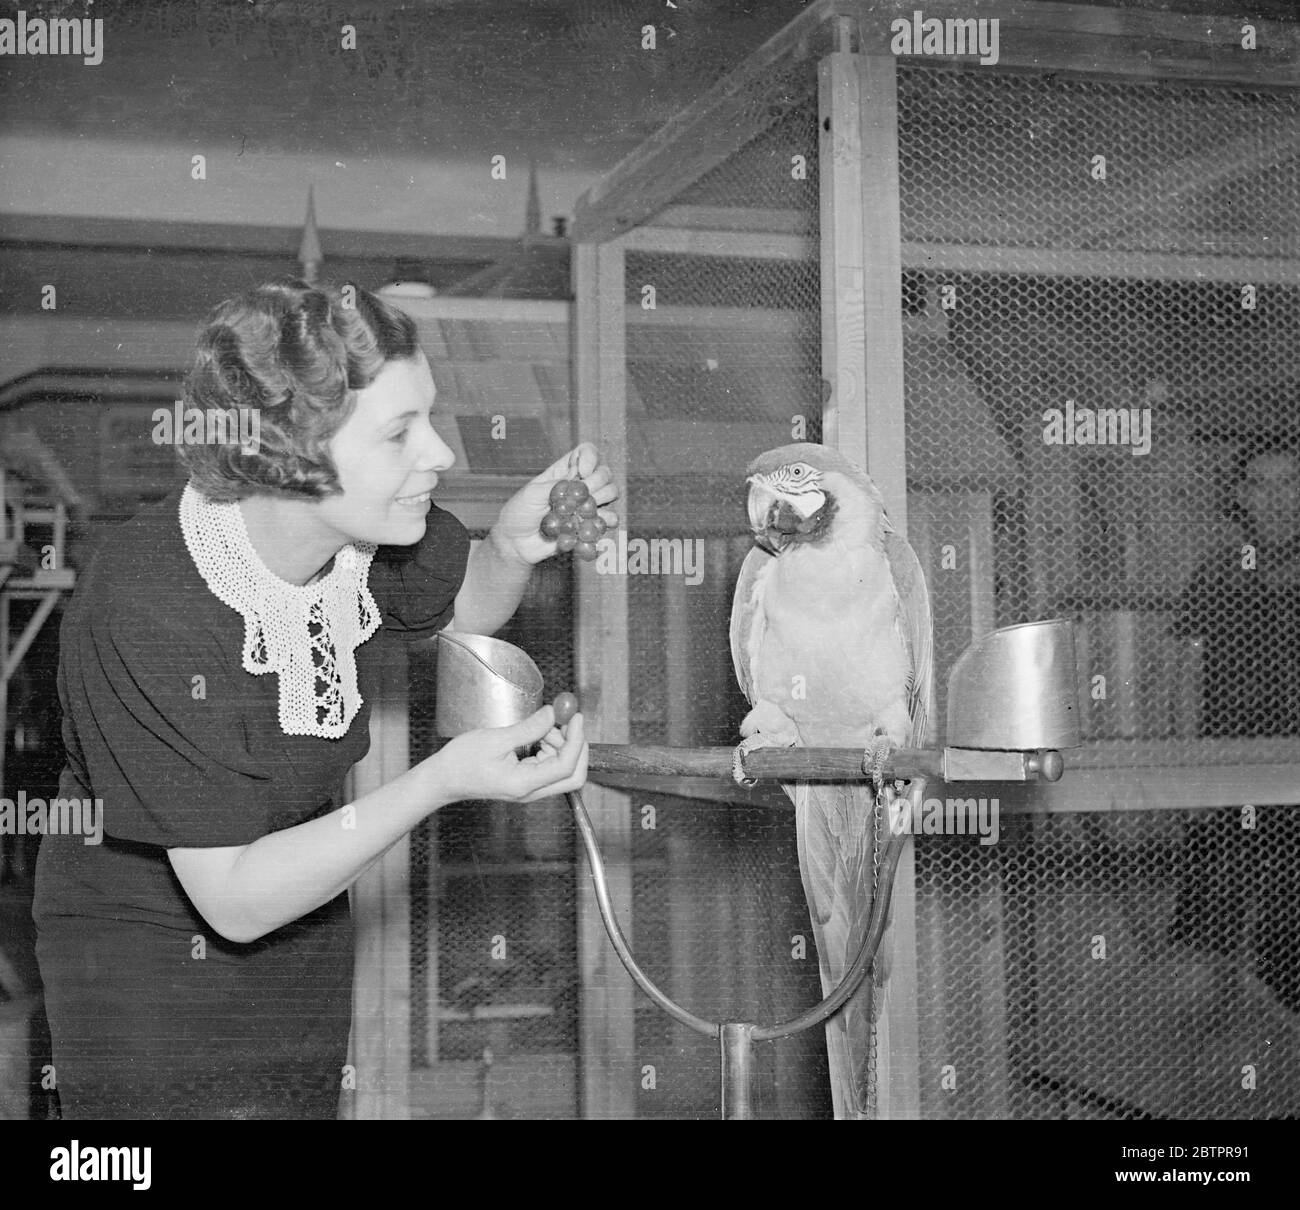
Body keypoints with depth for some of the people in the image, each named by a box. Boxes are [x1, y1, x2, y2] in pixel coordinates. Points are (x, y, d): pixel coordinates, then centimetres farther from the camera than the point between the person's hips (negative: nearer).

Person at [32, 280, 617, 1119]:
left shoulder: (362, 521, -13)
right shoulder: (147, 608, -31)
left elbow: (468, 605, 11)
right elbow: (234, 898, -27)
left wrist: (515, 546, -12)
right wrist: (445, 782, -34)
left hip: (302, 930, 6)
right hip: (149, 948, -5)